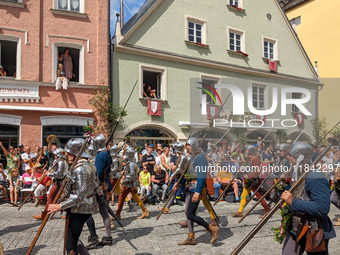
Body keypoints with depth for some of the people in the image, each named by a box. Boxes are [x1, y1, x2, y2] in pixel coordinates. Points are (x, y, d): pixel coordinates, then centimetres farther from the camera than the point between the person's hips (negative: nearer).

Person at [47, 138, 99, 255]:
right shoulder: (90, 165, 8)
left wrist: (60, 206, -22)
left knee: (70, 245, -2)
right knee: (72, 237, 22)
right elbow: (95, 188, 15)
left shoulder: (79, 169, -21)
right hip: (89, 206, 10)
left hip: (80, 209, -10)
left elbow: (79, 196, -25)